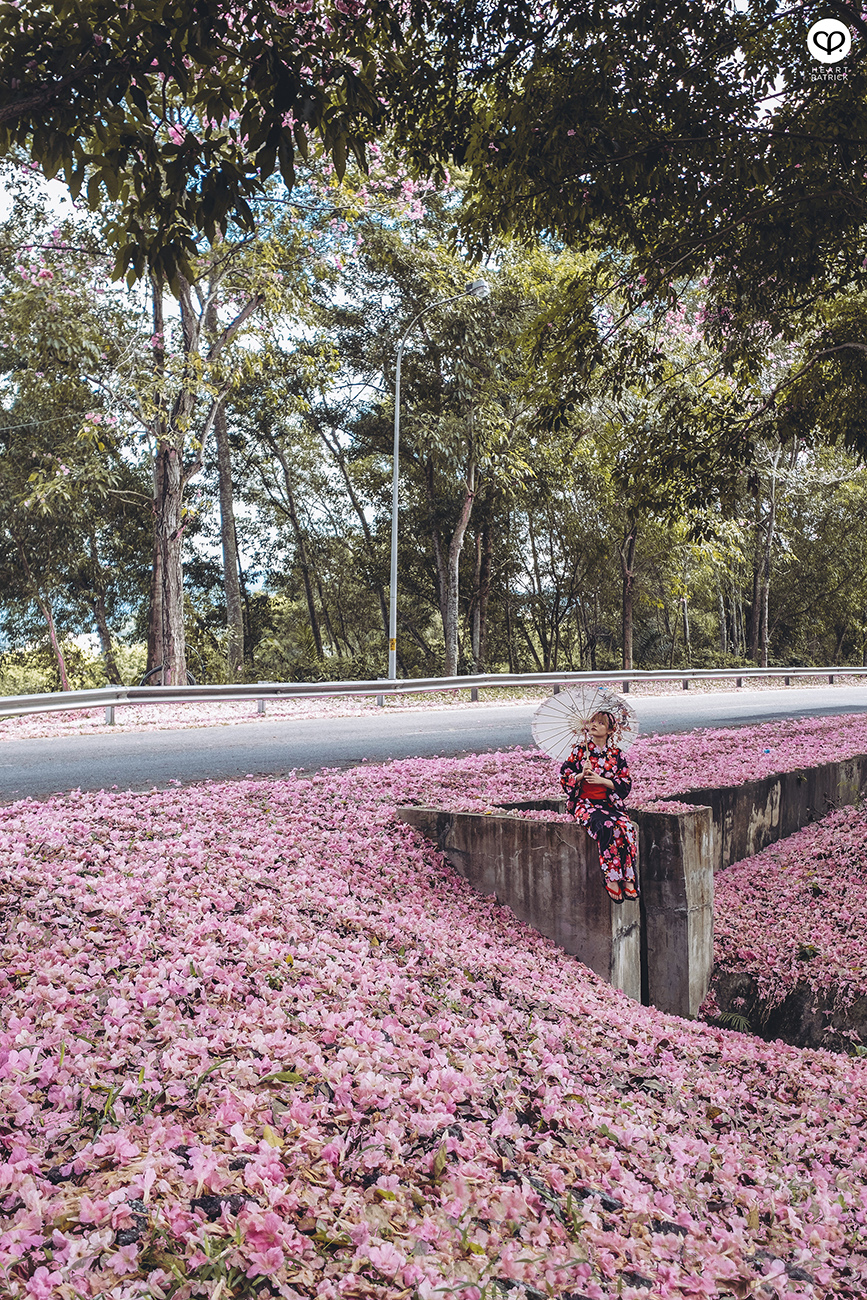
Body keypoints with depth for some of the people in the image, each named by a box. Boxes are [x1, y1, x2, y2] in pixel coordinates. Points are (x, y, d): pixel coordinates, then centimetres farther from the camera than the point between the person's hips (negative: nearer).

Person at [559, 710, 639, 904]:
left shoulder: (615, 754, 9)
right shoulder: (580, 751, 7)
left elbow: (626, 784, 5)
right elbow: (564, 778, 6)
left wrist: (602, 781, -8)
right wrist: (582, 775, -12)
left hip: (611, 803, 2)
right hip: (585, 803, -2)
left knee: (626, 828, -30)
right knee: (607, 827, -33)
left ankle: (628, 879, -24)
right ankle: (611, 879, -27)